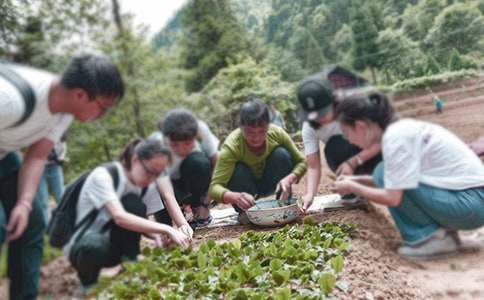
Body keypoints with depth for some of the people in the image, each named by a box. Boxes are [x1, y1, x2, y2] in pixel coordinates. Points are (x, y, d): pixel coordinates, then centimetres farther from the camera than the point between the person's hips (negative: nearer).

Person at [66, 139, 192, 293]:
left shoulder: (148, 185, -6)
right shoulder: (102, 175, -25)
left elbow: (142, 220, -2)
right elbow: (119, 217, -38)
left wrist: (157, 235, -25)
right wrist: (167, 229, -42)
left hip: (114, 244, 4)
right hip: (83, 246, -4)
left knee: (133, 204, -24)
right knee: (94, 247, -40)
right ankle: (88, 281, -6)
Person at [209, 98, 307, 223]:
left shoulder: (277, 133, -24)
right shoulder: (231, 146, -32)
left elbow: (301, 162, -15)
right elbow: (214, 187, -37)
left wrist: (289, 179, -37)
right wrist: (236, 197, -58)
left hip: (269, 183, 2)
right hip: (245, 188, -2)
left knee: (282, 154, -24)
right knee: (238, 171, -33)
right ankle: (245, 212, -8)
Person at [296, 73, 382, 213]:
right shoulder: (309, 128, -20)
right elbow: (313, 166, -22)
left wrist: (353, 162, -38)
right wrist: (309, 194, -40)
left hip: (370, 154, -1)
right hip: (345, 159, 2)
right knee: (335, 147, -32)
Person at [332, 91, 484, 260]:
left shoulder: (395, 136, -19)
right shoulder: (403, 128, 8)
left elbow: (392, 198, -20)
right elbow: (390, 181, 17)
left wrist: (352, 188, -6)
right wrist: (357, 180, 13)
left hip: (469, 203, -9)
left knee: (384, 174, -13)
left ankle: (431, 237, -4)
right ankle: (441, 229, 10)